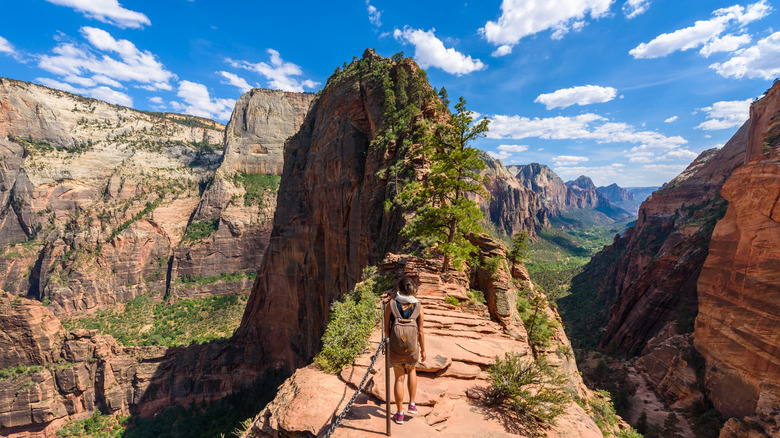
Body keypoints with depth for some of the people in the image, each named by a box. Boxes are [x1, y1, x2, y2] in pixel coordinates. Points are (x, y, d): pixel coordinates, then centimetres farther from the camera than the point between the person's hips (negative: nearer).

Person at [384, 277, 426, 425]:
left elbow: (386, 329, -7)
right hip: (413, 350, 1)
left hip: (395, 349, 0)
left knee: (399, 378, 20)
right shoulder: (418, 307, -10)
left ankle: (399, 415, 32)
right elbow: (420, 332, -5)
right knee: (412, 370, 32)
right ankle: (412, 405, 32)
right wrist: (423, 350, 9)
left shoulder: (390, 305, -12)